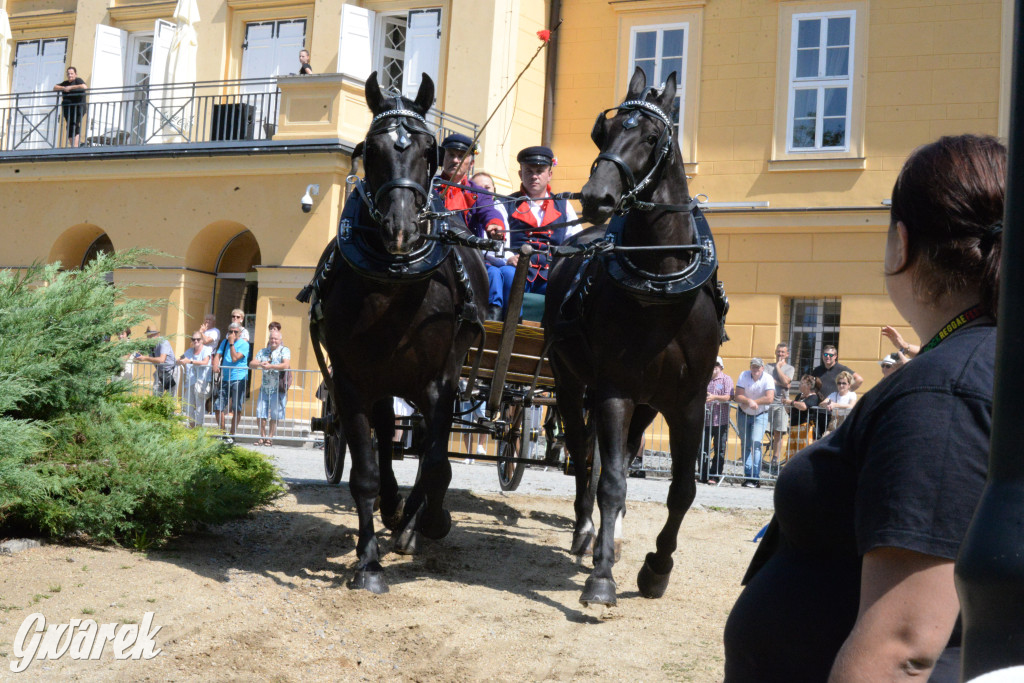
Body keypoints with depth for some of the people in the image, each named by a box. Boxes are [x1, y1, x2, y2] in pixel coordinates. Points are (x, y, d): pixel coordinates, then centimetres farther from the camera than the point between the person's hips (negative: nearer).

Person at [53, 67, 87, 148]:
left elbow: (84, 87, -18)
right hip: (67, 108, 7)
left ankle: (75, 146, -25)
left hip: (77, 107, -7)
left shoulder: (78, 80, 2)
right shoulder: (66, 83, 22)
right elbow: (55, 87, 17)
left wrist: (71, 87, -12)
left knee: (74, 125, -19)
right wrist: (63, 88, -3)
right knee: (69, 127, 1)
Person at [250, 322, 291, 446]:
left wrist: (270, 366, -24)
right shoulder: (263, 351, 14)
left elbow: (286, 365, -17)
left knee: (274, 416, -1)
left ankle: (270, 437, 7)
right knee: (260, 413, 2)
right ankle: (262, 436, 13)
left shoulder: (284, 350, 0)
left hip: (278, 389, -4)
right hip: (265, 388, 4)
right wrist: (260, 364, -16)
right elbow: (251, 364, 5)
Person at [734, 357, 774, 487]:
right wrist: (749, 401, -31)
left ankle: (755, 476, -15)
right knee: (745, 445, 4)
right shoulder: (744, 375, -8)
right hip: (743, 415, 3)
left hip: (760, 415, -3)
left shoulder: (768, 379, -14)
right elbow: (738, 397, -14)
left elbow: (770, 398, -25)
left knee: (756, 442, -17)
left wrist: (752, 401, -20)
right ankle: (748, 475, 10)